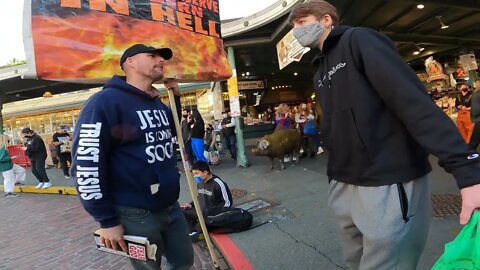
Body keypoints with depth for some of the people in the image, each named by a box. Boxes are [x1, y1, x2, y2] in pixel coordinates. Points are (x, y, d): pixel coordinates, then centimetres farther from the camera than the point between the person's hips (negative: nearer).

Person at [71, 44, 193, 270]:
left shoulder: (158, 104, 9)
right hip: (136, 214, -7)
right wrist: (106, 220, -16)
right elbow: (86, 164, -18)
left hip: (171, 206, 8)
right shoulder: (106, 101, -16)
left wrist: (175, 98, 11)